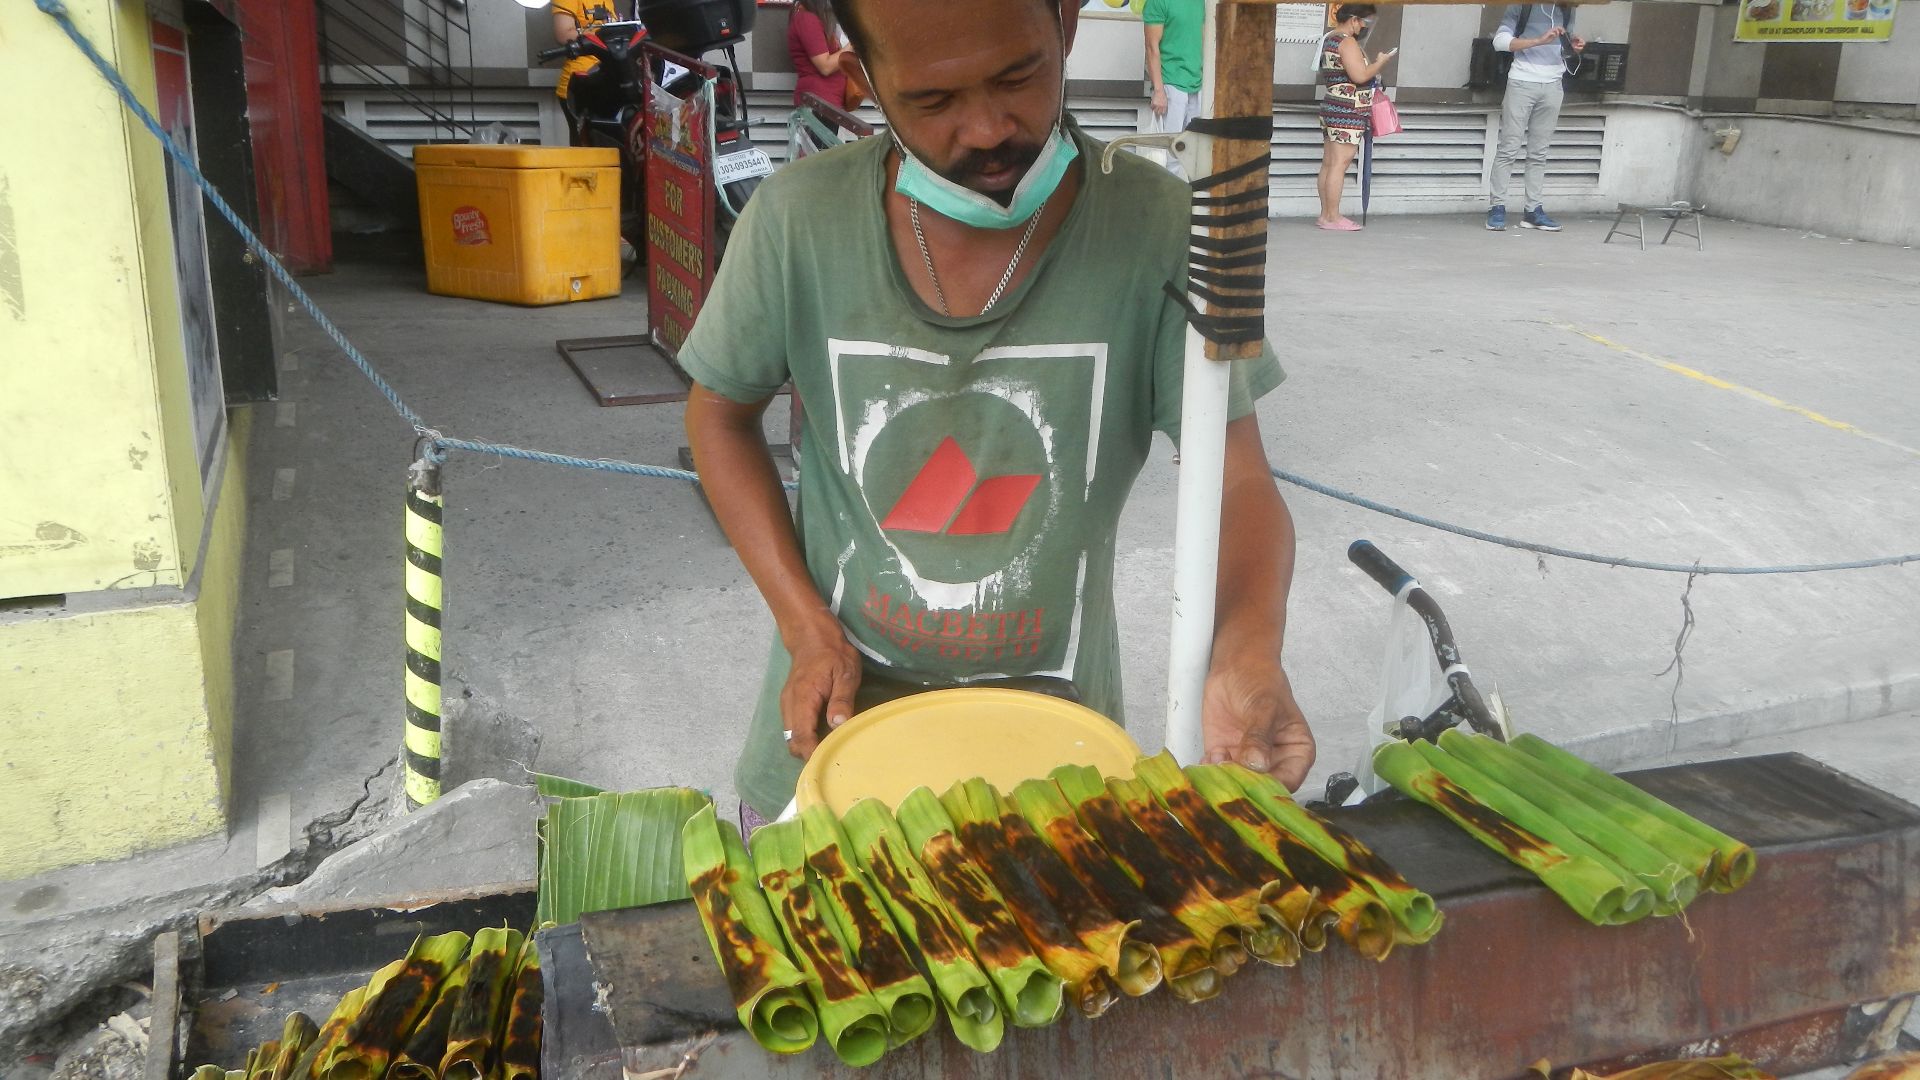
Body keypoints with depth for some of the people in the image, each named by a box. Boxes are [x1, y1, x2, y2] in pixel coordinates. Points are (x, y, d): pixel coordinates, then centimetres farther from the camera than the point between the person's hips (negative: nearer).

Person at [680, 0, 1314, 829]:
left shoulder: (1157, 227, -18)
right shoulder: (798, 222, -14)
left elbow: (1238, 483, -15)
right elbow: (720, 414, 0)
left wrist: (1248, 654, -35)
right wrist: (807, 627, -9)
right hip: (837, 718, 2)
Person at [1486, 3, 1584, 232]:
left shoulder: (1567, 8, 14)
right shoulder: (1521, 6, -2)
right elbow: (1500, 40, -11)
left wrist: (1575, 46, 1)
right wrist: (1539, 40, -20)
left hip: (1552, 85, 5)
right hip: (1522, 82, -5)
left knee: (1539, 153, 5)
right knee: (1509, 149, -5)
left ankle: (1533, 210, 6)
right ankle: (1496, 208, -2)